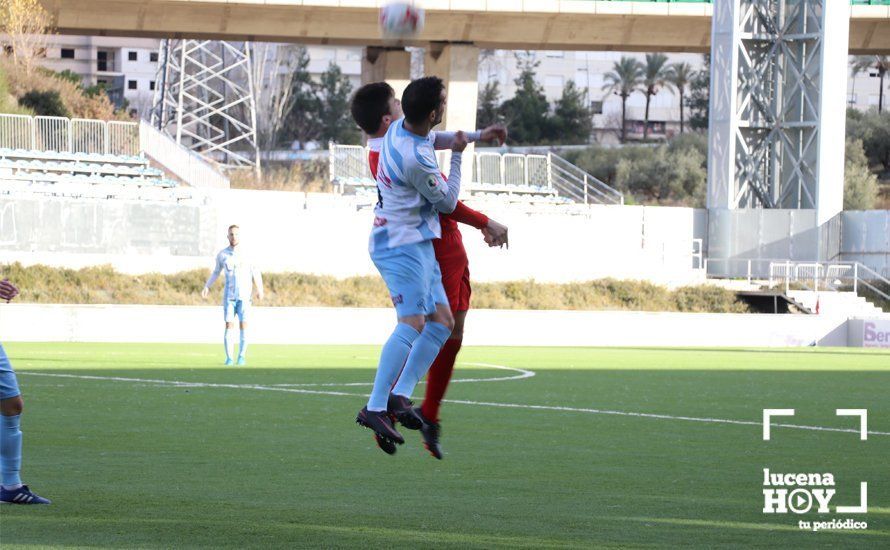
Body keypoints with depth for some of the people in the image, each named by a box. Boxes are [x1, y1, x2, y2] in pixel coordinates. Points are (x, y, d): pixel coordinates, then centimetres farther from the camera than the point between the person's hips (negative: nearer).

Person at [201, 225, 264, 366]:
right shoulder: (222, 255, 2)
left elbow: (256, 272, 4)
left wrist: (260, 289, -5)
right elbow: (216, 272, 17)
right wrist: (207, 286, 6)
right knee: (229, 325, -6)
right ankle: (229, 358, -4)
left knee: (243, 325, -5)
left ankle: (242, 357, 5)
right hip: (229, 295, 1)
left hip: (244, 295, -1)